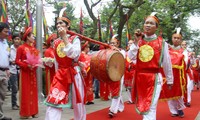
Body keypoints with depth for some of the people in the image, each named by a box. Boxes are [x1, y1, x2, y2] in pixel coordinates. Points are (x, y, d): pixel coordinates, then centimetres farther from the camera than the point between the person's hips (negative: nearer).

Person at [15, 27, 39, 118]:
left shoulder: (34, 49, 11)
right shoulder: (21, 48, -7)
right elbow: (17, 61, -10)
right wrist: (27, 66, -21)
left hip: (33, 73, 6)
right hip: (25, 73, -6)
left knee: (33, 92, 9)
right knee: (25, 92, -2)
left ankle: (33, 111, 16)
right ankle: (25, 112, 7)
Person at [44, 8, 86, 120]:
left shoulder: (74, 38, -3)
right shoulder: (56, 42, 11)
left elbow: (73, 54, -22)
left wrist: (64, 37, -20)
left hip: (74, 73, -3)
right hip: (60, 74, 4)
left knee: (78, 103, 9)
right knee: (53, 102, -9)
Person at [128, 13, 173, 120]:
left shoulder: (162, 43, -4)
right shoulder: (138, 41, 5)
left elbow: (166, 63, 2)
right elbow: (131, 57, -5)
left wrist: (169, 80, 9)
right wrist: (136, 42, -11)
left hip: (154, 78, -4)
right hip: (139, 77, 4)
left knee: (150, 108, -7)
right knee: (141, 106, 18)